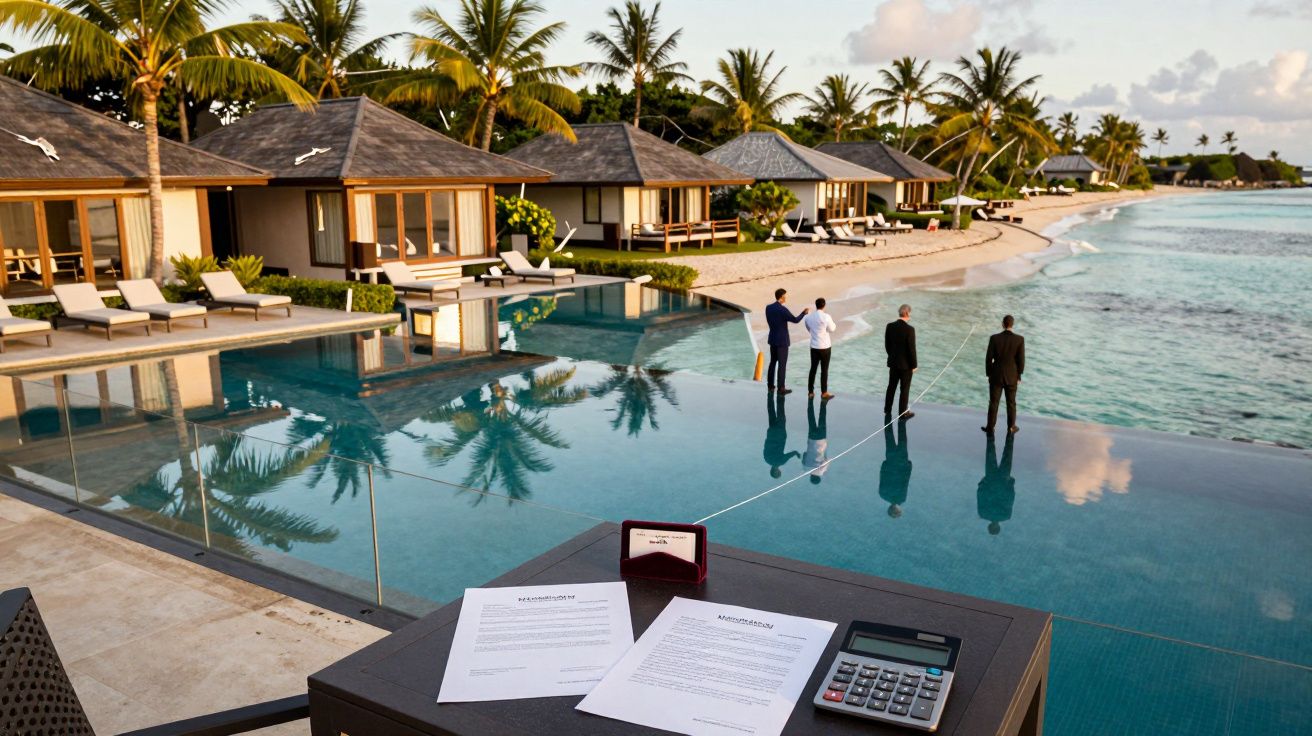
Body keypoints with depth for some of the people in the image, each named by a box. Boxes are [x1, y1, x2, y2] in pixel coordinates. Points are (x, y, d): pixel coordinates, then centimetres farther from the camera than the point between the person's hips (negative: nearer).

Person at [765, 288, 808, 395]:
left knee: (773, 362, 18)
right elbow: (795, 320, -14)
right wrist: (804, 313, 1)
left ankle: (770, 385, 23)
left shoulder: (768, 308, 0)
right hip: (782, 341, -7)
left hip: (773, 339, 7)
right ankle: (781, 388, 7)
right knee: (782, 365, 2)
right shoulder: (783, 309, -22)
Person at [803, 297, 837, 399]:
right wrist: (834, 324, 16)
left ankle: (810, 391, 15)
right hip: (825, 347, -4)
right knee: (824, 370, 3)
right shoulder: (826, 316, -16)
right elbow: (832, 329, -3)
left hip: (814, 346, 4)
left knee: (813, 369, 11)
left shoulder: (808, 317, -1)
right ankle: (824, 393, 7)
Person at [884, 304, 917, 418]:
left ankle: (887, 410, 28)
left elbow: (887, 345, 4)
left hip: (893, 362, 5)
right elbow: (911, 349, -18)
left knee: (892, 386, 18)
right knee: (905, 389, 7)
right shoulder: (909, 329, -22)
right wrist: (914, 365, -7)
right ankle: (903, 413, 16)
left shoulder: (890, 326, -5)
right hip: (906, 364, -5)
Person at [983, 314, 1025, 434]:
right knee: (1011, 402, 17)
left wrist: (988, 375, 4)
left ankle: (990, 428, 19)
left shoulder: (994, 338, -14)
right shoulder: (1019, 339, -13)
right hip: (1012, 377, 1)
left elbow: (989, 358, -10)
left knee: (993, 402, 11)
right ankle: (1011, 427, 28)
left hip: (996, 376, -1)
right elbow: (1021, 360, -9)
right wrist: (1019, 376, 3)